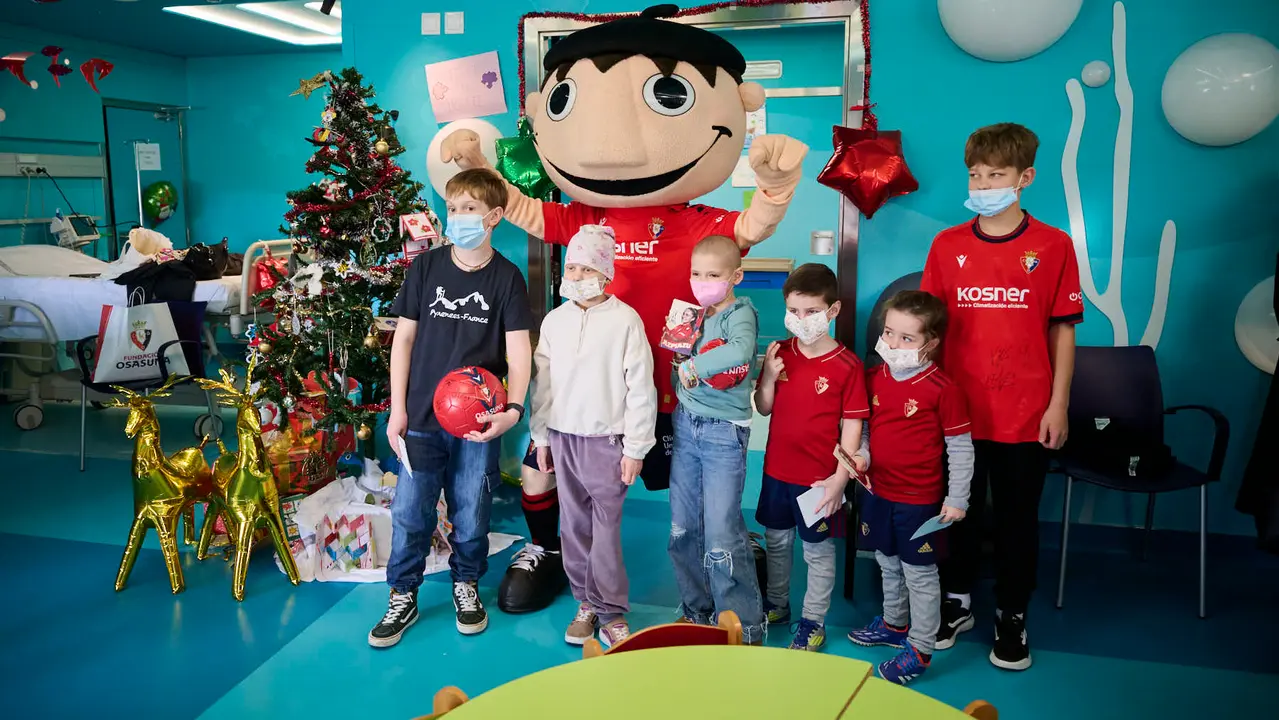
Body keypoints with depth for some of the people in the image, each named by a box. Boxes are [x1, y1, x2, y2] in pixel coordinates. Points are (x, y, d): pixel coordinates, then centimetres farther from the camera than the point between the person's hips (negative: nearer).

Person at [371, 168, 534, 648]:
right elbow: (404, 337, 4)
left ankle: (466, 585, 32)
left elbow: (518, 351, -4)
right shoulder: (426, 266, 1)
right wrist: (397, 409, 0)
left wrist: (513, 409, -19)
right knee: (409, 512, 4)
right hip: (422, 416, 1)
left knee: (471, 511, 10)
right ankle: (403, 598, 22)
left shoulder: (507, 277, -2)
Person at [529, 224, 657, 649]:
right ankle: (587, 603, 22)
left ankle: (610, 613, 9)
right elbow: (542, 381, 13)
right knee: (574, 524, 10)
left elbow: (640, 388, -7)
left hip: (607, 439, -4)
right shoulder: (555, 320, 7)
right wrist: (541, 437, 12)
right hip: (562, 437, 5)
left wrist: (635, 448, -8)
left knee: (606, 527, -3)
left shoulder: (625, 320, -8)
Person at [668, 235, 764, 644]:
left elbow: (740, 351, -34)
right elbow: (679, 360, 12)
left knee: (722, 537, -6)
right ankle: (696, 611, 31)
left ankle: (744, 630, 10)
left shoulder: (740, 313, -12)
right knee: (683, 529, 14)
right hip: (686, 424, 7)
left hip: (724, 432, -7)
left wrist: (695, 365, -23)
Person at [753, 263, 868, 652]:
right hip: (777, 470, 5)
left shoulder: (847, 365, -14)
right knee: (776, 541, 21)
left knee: (818, 550, 10)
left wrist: (840, 478, -14)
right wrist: (768, 378, -14)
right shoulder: (780, 353, -1)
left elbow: (852, 426, -11)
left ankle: (813, 621, 26)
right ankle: (776, 604, 40)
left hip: (820, 478, -5)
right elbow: (763, 408, 5)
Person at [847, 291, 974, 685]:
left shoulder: (942, 389, -17)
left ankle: (920, 649, 19)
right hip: (877, 492, 6)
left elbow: (961, 448, -11)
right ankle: (893, 624, 42)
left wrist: (957, 499, -10)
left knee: (920, 573, 7)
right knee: (888, 564, 22)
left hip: (919, 500, -6)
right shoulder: (875, 378, 0)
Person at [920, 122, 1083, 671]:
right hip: (957, 410, 2)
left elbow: (1062, 330, 0)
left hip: (1025, 414, -1)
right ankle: (956, 602, 34)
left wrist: (1058, 405, -3)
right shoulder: (947, 245, 2)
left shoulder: (1052, 245, -3)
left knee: (1018, 518, 11)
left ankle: (1011, 617, 29)